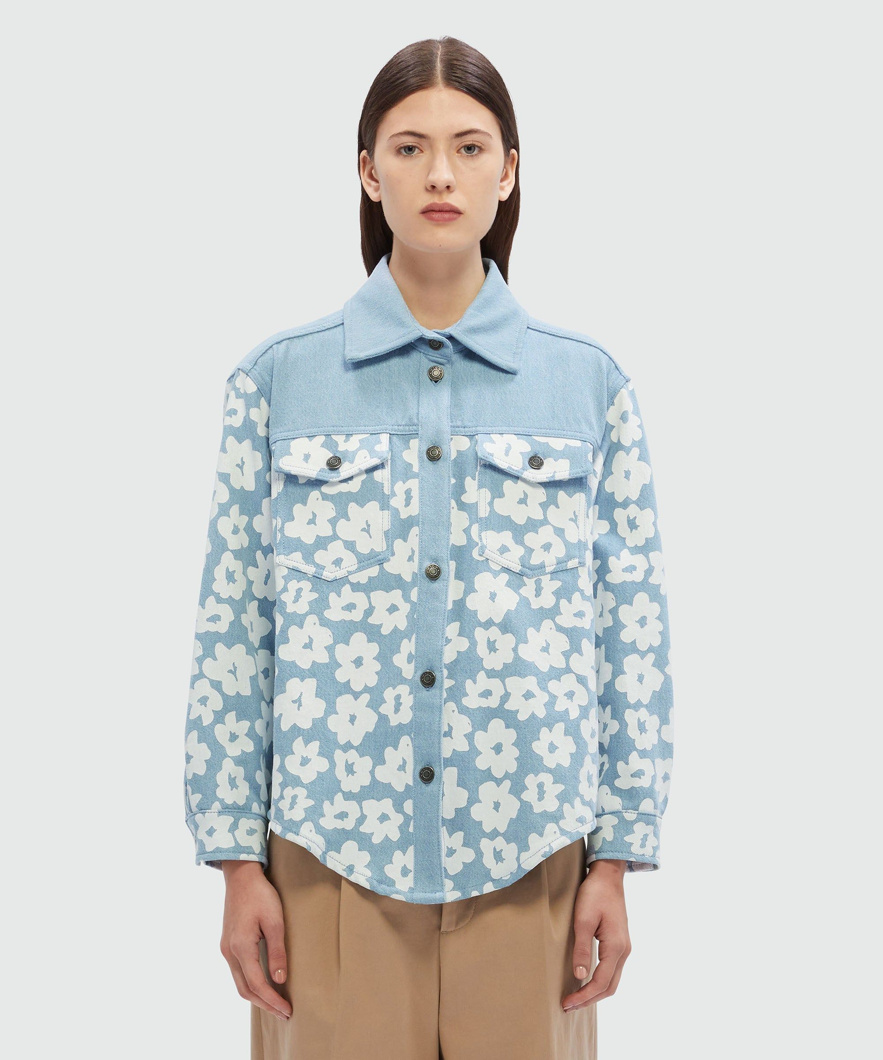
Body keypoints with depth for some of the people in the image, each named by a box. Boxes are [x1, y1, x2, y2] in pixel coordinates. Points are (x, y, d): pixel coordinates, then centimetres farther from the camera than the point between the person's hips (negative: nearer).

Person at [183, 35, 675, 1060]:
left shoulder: (588, 381, 1)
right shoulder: (278, 378, 0)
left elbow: (633, 631, 3)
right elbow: (231, 631, 0)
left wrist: (617, 856, 1)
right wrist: (237, 860, -2)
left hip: (529, 856, 1)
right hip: (330, 850, 0)